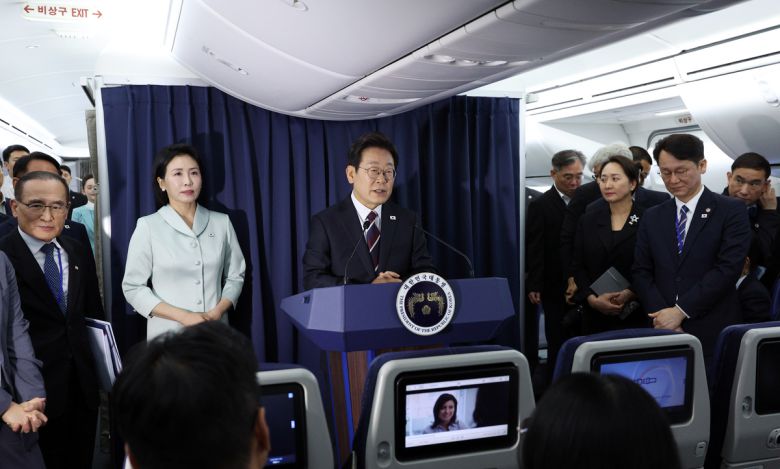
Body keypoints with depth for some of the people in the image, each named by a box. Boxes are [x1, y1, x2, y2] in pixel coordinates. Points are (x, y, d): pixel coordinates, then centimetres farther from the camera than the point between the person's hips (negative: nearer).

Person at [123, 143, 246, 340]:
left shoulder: (222, 222, 1)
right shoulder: (148, 226, -5)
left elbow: (235, 276, 5)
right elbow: (133, 288, -5)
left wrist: (217, 312, -12)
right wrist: (183, 317, -15)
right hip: (168, 336, -2)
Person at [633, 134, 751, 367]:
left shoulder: (732, 211, -1)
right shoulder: (652, 217, 11)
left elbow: (728, 268, -11)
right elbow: (641, 273, 7)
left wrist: (680, 310, -14)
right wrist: (661, 315, -9)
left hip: (713, 333, -3)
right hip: (663, 331, 3)